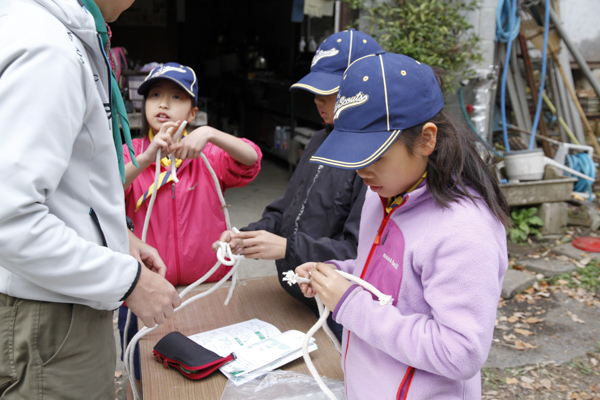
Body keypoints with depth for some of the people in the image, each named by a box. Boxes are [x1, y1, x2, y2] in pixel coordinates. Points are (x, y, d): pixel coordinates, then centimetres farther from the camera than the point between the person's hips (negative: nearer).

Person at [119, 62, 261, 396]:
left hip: (210, 284, 0)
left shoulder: (209, 154, -1)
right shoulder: (131, 155, 0)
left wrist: (209, 134, -36)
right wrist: (146, 159, -32)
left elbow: (251, 159, -19)